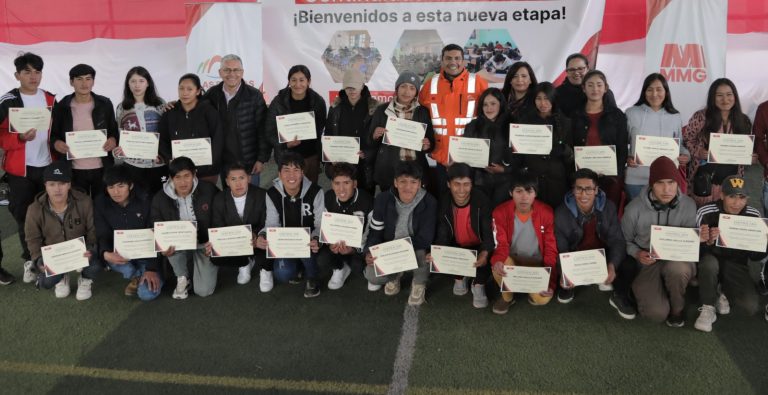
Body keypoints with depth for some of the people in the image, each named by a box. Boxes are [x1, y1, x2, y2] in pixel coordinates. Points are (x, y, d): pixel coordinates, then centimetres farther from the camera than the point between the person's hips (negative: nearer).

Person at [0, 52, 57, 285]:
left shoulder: (50, 100, 7)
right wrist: (20, 137, -23)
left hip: (47, 166, 3)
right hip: (20, 168, -3)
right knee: (23, 215, 5)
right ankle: (29, 260, 18)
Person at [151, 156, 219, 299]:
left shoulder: (209, 190, -18)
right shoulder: (160, 198, -13)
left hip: (205, 243, -1)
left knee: (203, 290, -11)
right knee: (171, 243, -36)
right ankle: (182, 277, -4)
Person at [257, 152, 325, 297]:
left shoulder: (315, 192, -14)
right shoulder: (272, 194, -8)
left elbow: (321, 224, -13)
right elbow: (272, 223, -6)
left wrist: (316, 240, -37)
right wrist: (263, 236, -30)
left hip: (308, 242, -2)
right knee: (282, 274, -23)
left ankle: (312, 279, -3)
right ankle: (297, 267, 17)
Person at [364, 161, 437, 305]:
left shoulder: (429, 203, -20)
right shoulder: (383, 199, -11)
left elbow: (425, 239, -20)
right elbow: (375, 231, -2)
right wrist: (369, 252, -21)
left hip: (416, 249, -2)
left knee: (422, 253, -37)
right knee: (372, 276, -23)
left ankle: (419, 284, 0)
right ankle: (395, 274, 16)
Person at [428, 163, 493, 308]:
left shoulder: (481, 200, -22)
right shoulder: (444, 203, -15)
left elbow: (489, 232, -24)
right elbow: (442, 235, -14)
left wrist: (485, 253, -46)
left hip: (478, 247, -2)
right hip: (456, 246, 2)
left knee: (487, 257, -32)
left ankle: (478, 285, 3)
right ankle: (459, 278, 12)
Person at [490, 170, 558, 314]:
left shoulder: (546, 213, -15)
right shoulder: (501, 212, -14)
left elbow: (551, 249, -9)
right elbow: (502, 244, -14)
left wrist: (550, 281, -17)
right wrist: (497, 260, -40)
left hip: (536, 263, -1)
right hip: (512, 260, 1)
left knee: (542, 299, -25)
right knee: (498, 267, -33)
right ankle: (507, 297, 1)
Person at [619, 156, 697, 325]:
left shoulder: (688, 205, -7)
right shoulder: (634, 208, -11)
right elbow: (624, 241, 3)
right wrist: (637, 254, -18)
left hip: (677, 260, 2)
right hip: (646, 264, -1)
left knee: (677, 268, -38)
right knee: (657, 313, -23)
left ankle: (677, 307, -6)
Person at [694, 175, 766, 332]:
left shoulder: (754, 216, -8)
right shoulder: (706, 213, -18)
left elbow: (755, 257, -1)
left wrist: (763, 246, -23)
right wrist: (707, 242, -37)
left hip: (736, 265, 2)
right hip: (711, 260, -2)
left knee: (752, 306, -20)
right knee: (709, 263, -39)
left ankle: (722, 291, 14)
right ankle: (708, 308, -14)